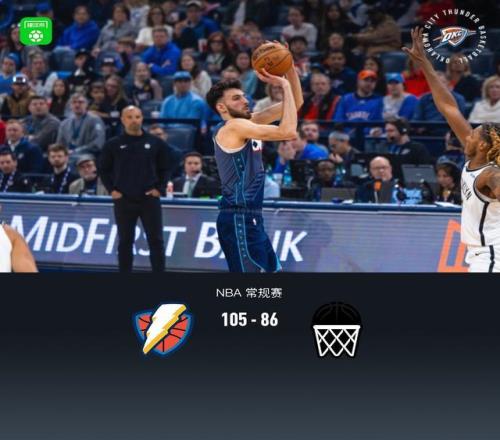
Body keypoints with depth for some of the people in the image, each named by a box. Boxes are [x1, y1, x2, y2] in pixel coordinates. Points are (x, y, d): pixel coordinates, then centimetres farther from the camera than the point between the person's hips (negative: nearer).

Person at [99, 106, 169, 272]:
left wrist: (159, 188, -1)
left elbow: (164, 169, 11)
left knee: (156, 240, -2)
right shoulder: (113, 145, 2)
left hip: (149, 199, 0)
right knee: (125, 242, 6)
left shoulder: (155, 143, 3)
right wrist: (111, 190, 0)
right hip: (123, 200, 0)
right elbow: (103, 169, 10)